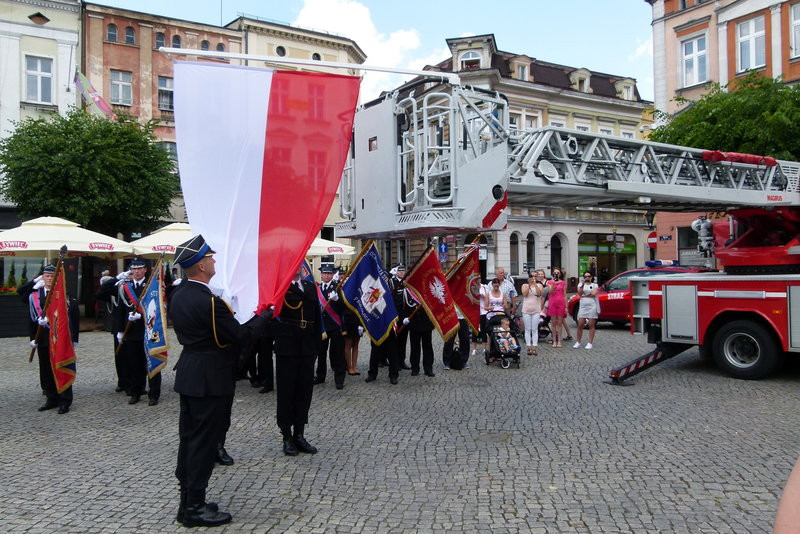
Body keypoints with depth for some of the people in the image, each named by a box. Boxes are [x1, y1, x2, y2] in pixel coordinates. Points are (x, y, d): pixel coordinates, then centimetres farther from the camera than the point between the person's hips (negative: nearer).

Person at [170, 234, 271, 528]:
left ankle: (188, 499, 27)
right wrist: (265, 314, -5)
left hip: (188, 375, 9)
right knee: (204, 440, 0)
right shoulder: (210, 301, -23)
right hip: (210, 380, -9)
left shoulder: (178, 295, 5)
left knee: (189, 437, 16)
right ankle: (194, 507, 10)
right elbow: (240, 335, -18)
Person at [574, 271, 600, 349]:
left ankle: (590, 343, 2)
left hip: (592, 307, -2)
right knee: (580, 325, -2)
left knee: (591, 325, -2)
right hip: (583, 306, 2)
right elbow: (579, 293, -4)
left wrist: (584, 295, -4)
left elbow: (594, 294, -9)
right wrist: (582, 285, -15)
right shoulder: (580, 284, 13)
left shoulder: (595, 285, 9)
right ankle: (578, 342, 8)